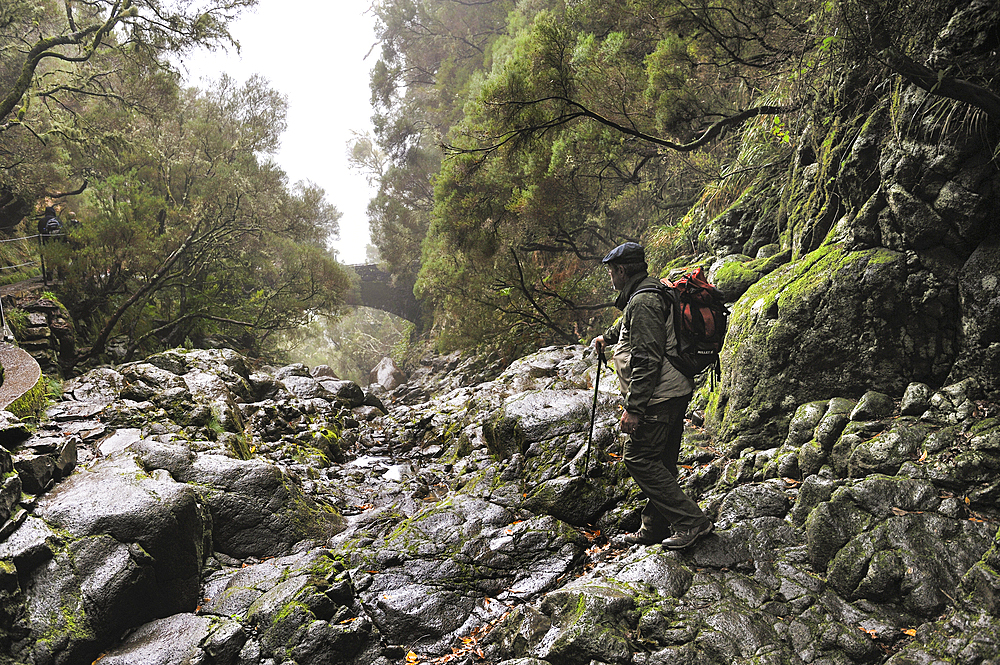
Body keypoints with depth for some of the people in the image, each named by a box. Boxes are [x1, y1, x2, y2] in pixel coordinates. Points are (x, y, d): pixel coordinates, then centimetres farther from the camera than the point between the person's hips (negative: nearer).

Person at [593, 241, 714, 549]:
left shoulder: (642, 302, -17)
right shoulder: (655, 291, 17)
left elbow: (646, 359, -24)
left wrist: (633, 408, -24)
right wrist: (607, 336, 57)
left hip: (657, 397, -11)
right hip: (676, 393, 11)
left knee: (639, 459, -7)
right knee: (660, 462, 14)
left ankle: (691, 521, -6)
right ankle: (654, 529, 23)